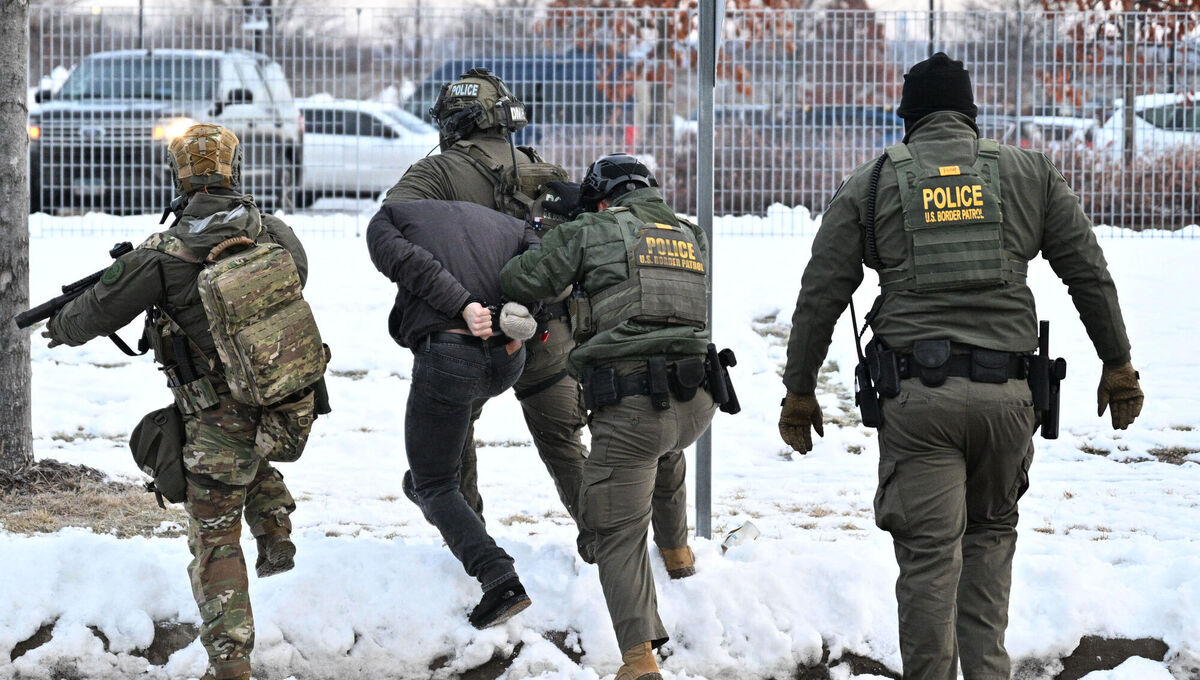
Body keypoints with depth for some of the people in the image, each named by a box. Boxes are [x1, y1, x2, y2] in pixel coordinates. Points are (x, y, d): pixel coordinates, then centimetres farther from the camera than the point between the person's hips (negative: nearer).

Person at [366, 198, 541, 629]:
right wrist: (521, 314, 0)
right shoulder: (506, 225, 25)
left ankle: (499, 579, -10)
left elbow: (414, 265, -7)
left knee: (435, 488, 7)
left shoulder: (387, 220, 14)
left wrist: (464, 307, -16)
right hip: (507, 362, 5)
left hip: (447, 358, -4)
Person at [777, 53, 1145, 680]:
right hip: (1007, 392, 2)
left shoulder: (871, 185, 8)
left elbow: (819, 297, 8)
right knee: (991, 532, 20)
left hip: (917, 394, -1)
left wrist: (799, 392, 16)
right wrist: (1117, 364, 20)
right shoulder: (1029, 174, 10)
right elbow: (1090, 273, 11)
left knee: (929, 557, 0)